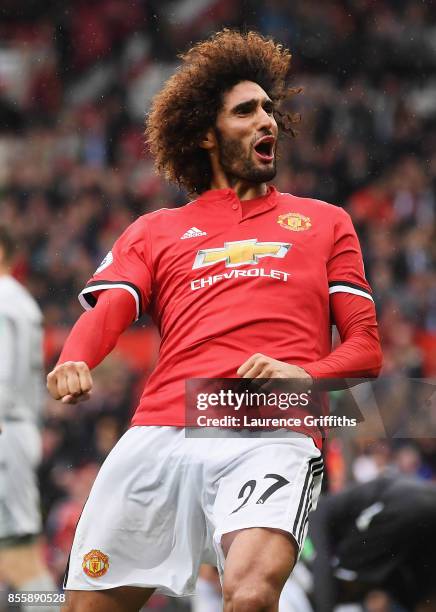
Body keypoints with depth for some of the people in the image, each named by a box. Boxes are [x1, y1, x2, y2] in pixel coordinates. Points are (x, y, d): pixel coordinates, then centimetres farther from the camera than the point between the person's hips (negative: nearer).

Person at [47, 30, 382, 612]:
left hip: (273, 437, -2)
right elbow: (103, 314, 9)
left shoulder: (325, 223, 24)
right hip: (161, 430, 2)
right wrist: (73, 363, -16)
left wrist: (304, 374, -5)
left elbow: (365, 347, 17)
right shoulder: (155, 231, 25)